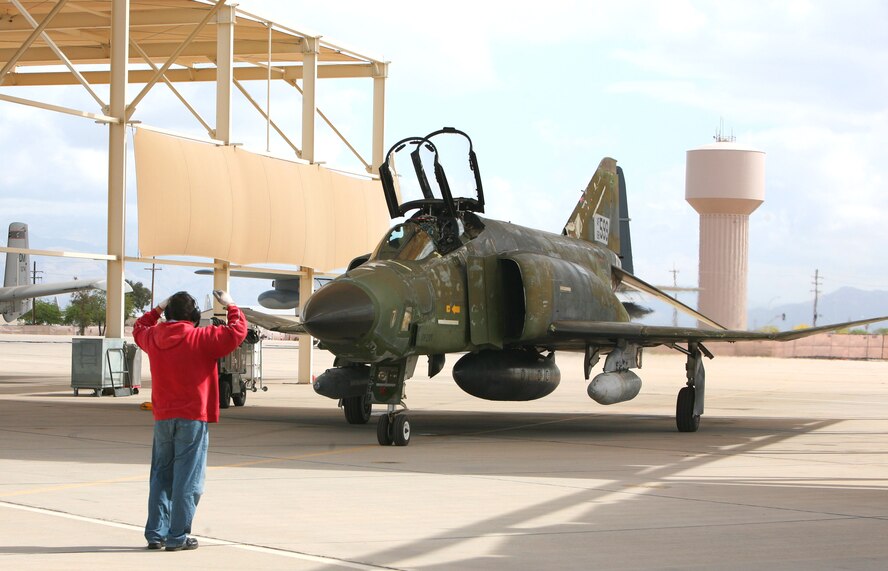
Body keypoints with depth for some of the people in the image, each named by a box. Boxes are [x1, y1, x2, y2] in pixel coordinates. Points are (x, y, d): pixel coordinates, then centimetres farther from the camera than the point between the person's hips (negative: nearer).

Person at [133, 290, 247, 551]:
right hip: (193, 417, -5)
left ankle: (156, 533, 16)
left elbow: (139, 329, 27)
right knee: (187, 479, -1)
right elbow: (237, 331, -8)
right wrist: (230, 306, 6)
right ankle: (177, 536, -2)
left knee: (161, 476, 14)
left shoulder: (152, 337, 4)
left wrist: (157, 309, 30)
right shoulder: (201, 339, -11)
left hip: (162, 418, 5)